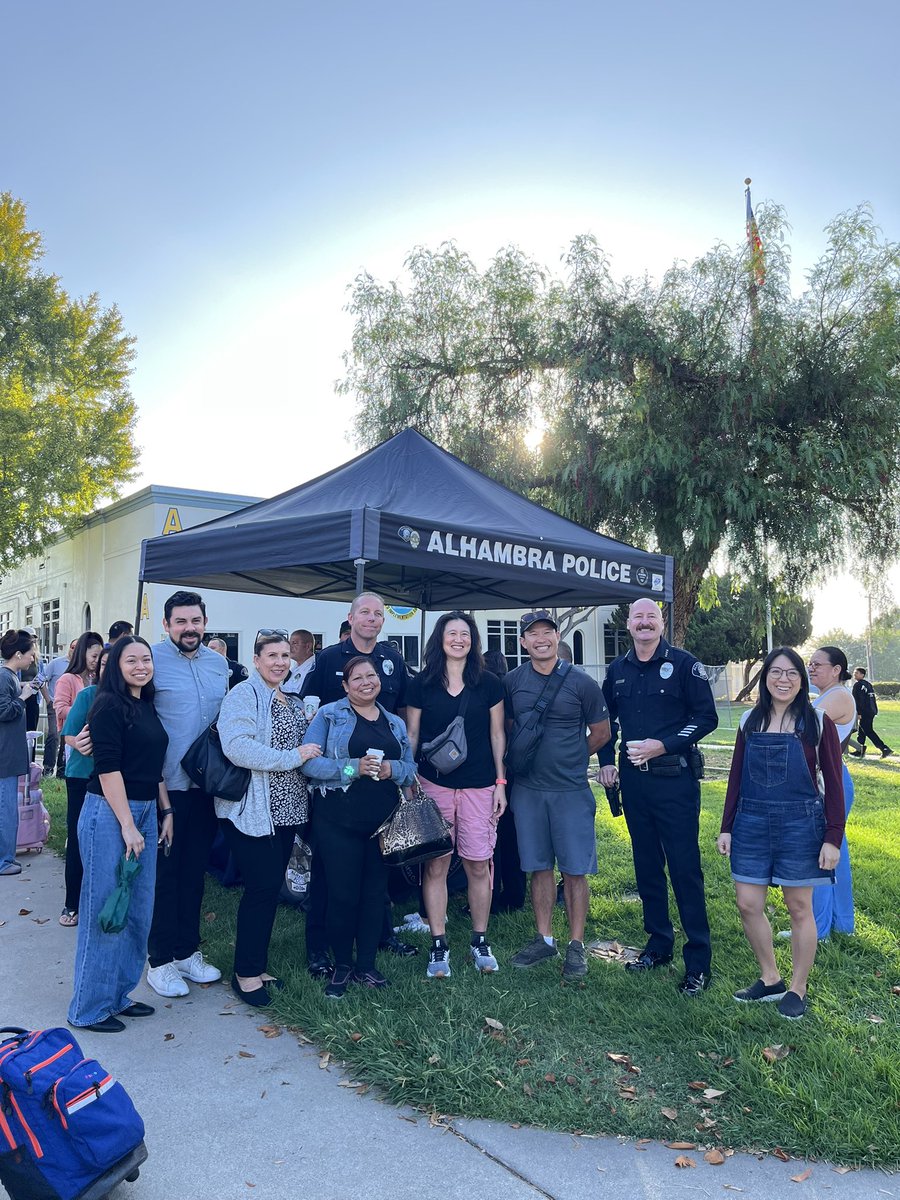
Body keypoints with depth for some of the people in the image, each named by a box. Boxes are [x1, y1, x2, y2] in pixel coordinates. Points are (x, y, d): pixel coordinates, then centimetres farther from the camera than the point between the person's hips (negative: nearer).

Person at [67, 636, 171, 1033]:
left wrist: (165, 812, 16)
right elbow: (108, 767, -16)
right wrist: (127, 824, -17)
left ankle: (118, 995, 29)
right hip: (108, 814, -8)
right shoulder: (108, 705, -12)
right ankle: (89, 1009, 17)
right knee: (105, 911, 2)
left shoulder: (148, 707, 12)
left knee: (138, 911, 14)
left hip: (145, 813, 8)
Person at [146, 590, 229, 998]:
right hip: (165, 784, -5)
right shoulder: (152, 659, -11)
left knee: (195, 870, 15)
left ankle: (188, 950, 29)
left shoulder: (218, 663, 7)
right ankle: (160, 960, 19)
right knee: (164, 872, 5)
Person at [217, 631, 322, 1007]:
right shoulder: (243, 696, -12)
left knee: (271, 887, 13)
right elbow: (237, 747, -28)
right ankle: (245, 973, 10)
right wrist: (293, 757, -23)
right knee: (262, 887, -6)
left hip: (286, 809, 8)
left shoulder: (292, 701, 15)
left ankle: (257, 965, 26)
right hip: (252, 811, -8)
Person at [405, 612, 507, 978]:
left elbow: (497, 735, 8)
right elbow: (411, 735, 7)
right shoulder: (422, 684, 3)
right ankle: (438, 945, 16)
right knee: (435, 866, 3)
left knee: (478, 866, 4)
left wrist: (500, 782, 4)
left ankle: (480, 941, 21)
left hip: (479, 786, 0)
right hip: (433, 784, 0)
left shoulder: (489, 684, 5)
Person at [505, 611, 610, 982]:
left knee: (574, 869, 2)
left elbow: (601, 733, 6)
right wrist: (528, 757, 7)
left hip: (571, 789, -2)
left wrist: (570, 758, 9)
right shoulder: (512, 681, 2)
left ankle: (576, 946, 14)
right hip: (527, 788, 3)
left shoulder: (581, 683, -5)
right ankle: (544, 939, 25)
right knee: (539, 867, 12)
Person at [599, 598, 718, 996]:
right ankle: (658, 944, 28)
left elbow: (706, 716, -8)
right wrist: (607, 762, 11)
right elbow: (606, 719, 21)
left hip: (674, 780, -5)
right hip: (633, 780, 5)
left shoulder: (683, 664, -6)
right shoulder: (617, 670, 9)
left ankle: (698, 961, 7)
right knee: (646, 866, 13)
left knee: (684, 868, -2)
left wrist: (662, 745, -16)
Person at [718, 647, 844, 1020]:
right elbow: (736, 777, 10)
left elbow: (833, 783, -3)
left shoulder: (817, 722, -4)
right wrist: (726, 828, 7)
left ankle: (797, 990, 25)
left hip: (800, 824, -3)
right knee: (748, 905, 5)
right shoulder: (750, 721, 6)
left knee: (799, 908, 8)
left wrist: (832, 838, -8)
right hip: (752, 823, 4)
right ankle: (770, 979, 26)